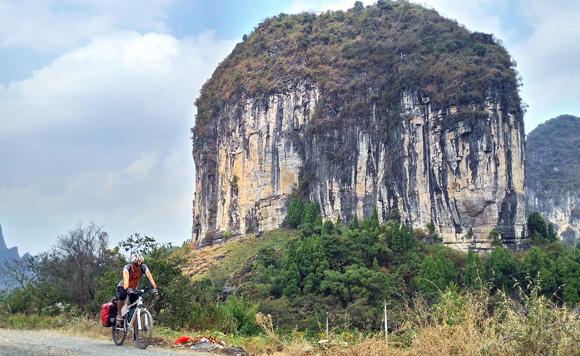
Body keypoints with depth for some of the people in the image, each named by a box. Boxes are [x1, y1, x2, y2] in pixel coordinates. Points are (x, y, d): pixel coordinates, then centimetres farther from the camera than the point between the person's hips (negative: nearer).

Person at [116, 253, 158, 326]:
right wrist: (126, 289, -65)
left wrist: (155, 287, -53)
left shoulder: (143, 267, -24)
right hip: (123, 287, -3)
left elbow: (149, 276, -38)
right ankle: (119, 315, -17)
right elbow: (126, 278, -47)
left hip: (133, 288, 3)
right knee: (122, 296, -34)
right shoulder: (127, 267, -31)